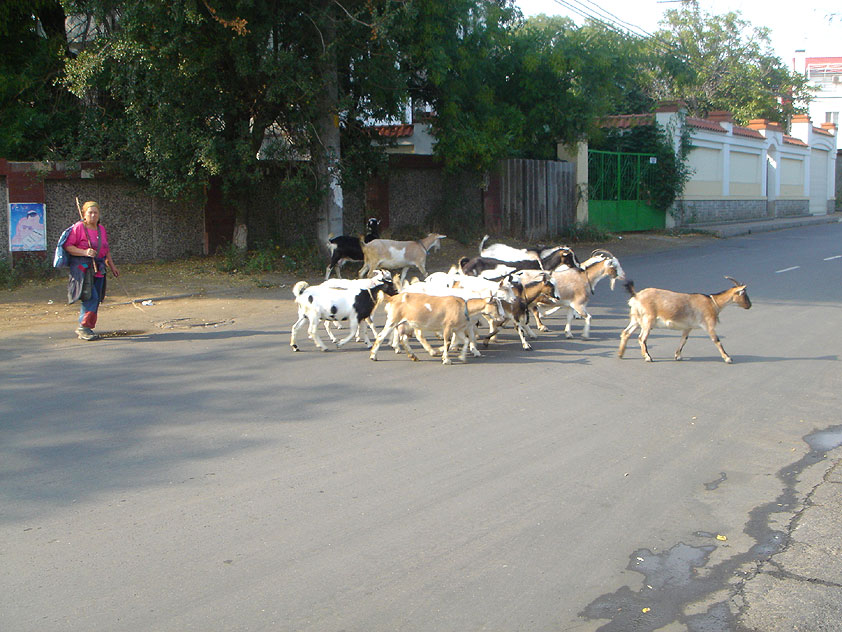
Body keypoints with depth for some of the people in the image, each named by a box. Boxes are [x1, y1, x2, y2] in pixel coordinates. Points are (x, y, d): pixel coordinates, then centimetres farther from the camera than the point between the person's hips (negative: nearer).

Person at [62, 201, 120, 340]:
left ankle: (85, 328, 13)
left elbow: (106, 250, 25)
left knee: (96, 300, 4)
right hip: (82, 267, -7)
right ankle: (83, 327, -9)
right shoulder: (78, 227, -6)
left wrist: (112, 266, 23)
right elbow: (68, 246, -11)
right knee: (91, 297, -17)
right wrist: (84, 252, -22)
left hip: (98, 269, 7)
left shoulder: (101, 229, 15)